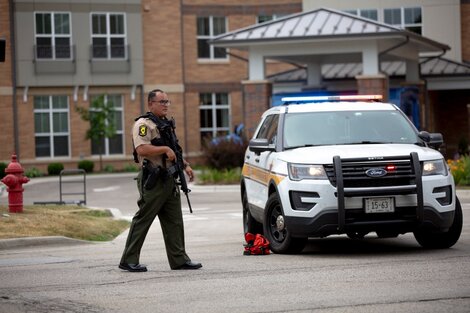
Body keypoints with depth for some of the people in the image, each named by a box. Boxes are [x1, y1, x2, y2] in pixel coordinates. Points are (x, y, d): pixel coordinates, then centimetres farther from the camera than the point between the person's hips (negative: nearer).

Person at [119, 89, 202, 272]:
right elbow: (142, 149, -24)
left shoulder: (166, 124, 20)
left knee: (174, 222, 8)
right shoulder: (144, 124, -10)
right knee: (142, 221, -5)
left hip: (169, 180, 9)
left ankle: (179, 259, 13)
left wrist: (185, 165, 16)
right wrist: (165, 149, -21)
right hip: (152, 181, -9)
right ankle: (128, 261, 1)